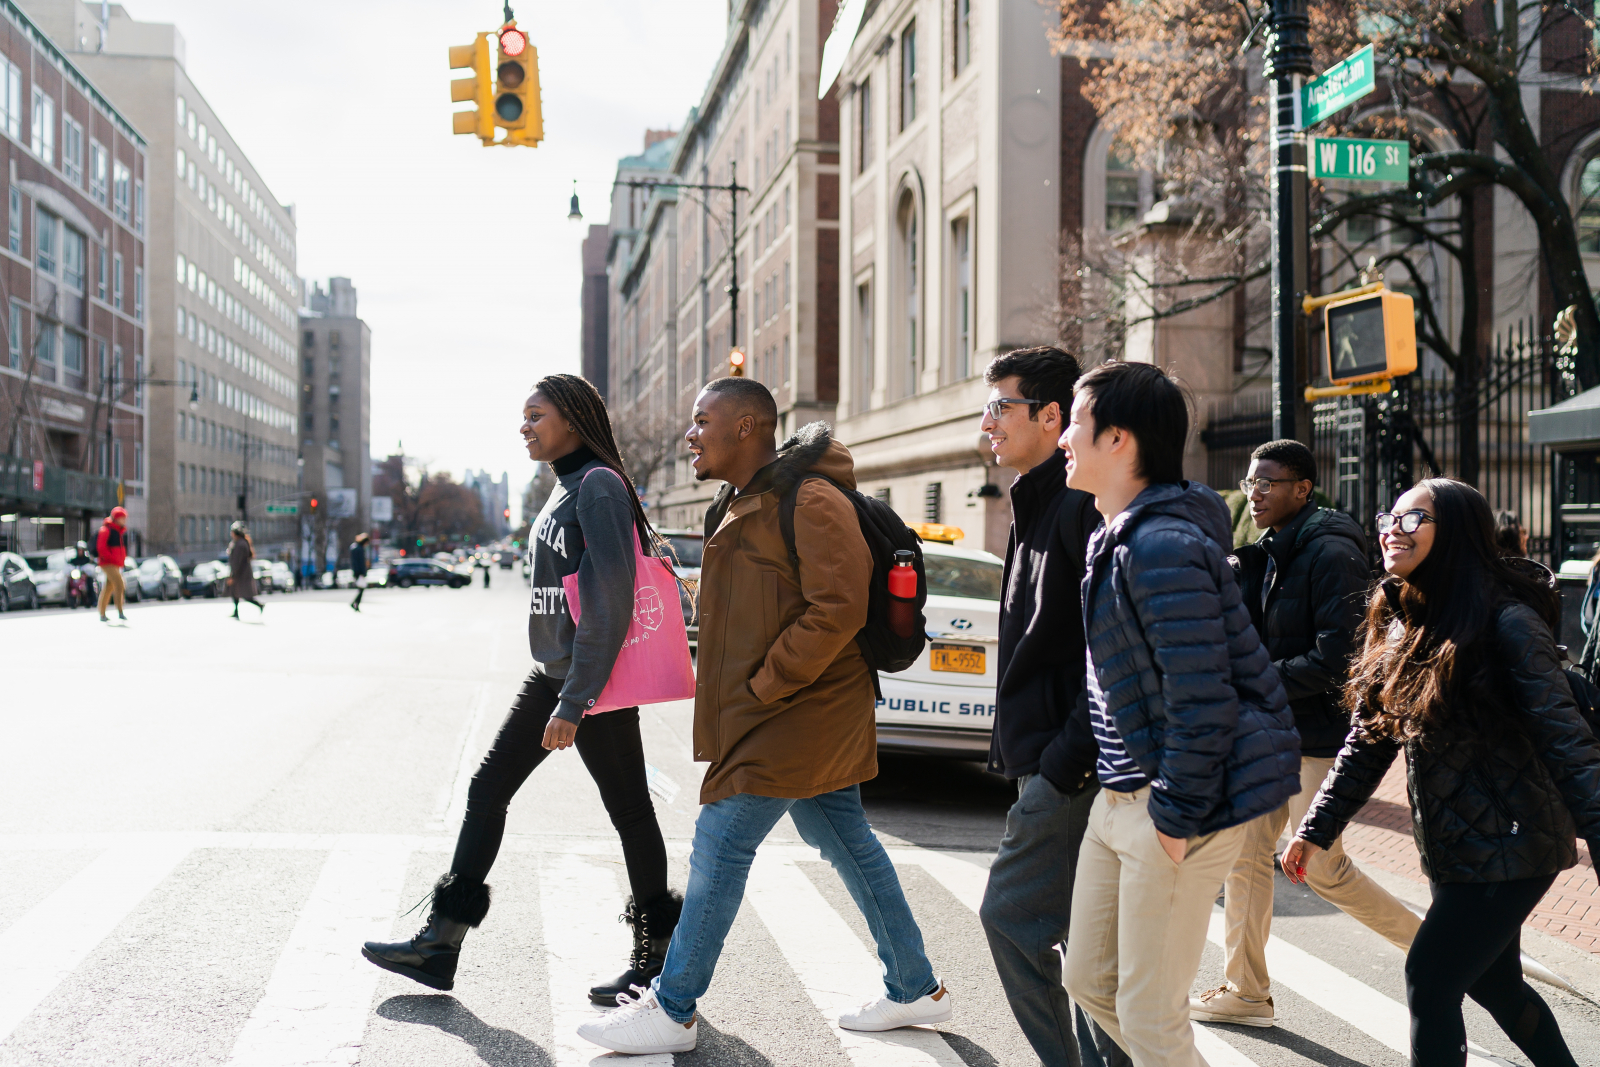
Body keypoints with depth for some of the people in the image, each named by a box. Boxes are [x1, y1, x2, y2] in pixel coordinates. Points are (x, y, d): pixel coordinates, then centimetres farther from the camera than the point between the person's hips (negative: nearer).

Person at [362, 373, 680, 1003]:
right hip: (553, 674, 10)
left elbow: (610, 603, -22)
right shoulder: (566, 488, 15)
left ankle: (655, 954, 18)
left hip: (595, 682, -10)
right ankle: (441, 941, 15)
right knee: (487, 789, 8)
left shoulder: (599, 486, -15)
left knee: (629, 813, 3)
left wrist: (575, 703, -23)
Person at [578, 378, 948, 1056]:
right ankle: (916, 990, 26)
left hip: (792, 717, -10)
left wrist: (763, 686, -20)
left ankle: (672, 1011, 8)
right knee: (848, 846, 15)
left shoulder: (810, 502, -17)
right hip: (806, 719, 10)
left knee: (719, 848, -4)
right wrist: (749, 694, 11)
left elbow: (840, 607, -25)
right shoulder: (743, 506, 15)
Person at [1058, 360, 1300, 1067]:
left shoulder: (1165, 547, -21)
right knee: (1090, 980, 18)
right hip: (1118, 796, 10)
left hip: (1175, 804, -10)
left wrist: (1176, 817, -19)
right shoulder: (1115, 538, 12)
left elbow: (1202, 699, -25)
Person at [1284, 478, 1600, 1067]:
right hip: (1451, 845, 8)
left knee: (1429, 983, -5)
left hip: (1509, 846, -7)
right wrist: (1317, 827, 6)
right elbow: (1367, 740, 9)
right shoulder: (1396, 626, 5)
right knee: (1494, 982, 19)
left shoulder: (1506, 623, -17)